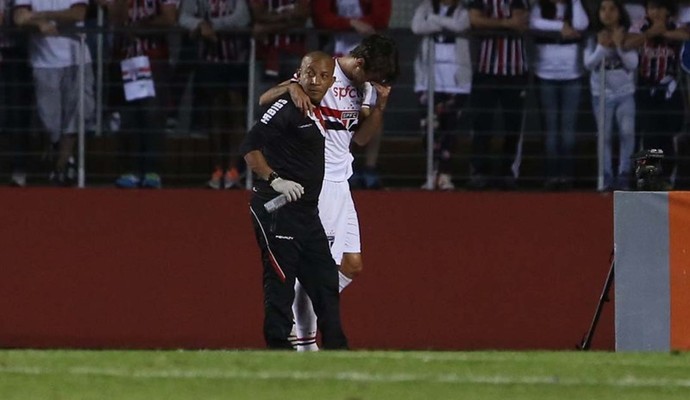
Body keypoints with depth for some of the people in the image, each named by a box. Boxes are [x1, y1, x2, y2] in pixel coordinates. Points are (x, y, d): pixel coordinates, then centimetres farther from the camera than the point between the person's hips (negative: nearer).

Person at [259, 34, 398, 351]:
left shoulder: (366, 86, 9)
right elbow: (264, 100, -16)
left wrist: (380, 105, 0)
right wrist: (291, 87, -36)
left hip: (339, 183, 8)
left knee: (352, 265, 7)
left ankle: (300, 314, 22)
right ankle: (305, 343, -3)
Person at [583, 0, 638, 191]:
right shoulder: (594, 38, -3)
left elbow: (633, 64, -8)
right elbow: (588, 63, -9)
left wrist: (619, 46, -20)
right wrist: (601, 48, -22)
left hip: (625, 93, 0)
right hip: (602, 94, 0)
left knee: (627, 132, -9)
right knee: (605, 136, 2)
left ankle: (624, 174, 0)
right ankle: (607, 177, 5)